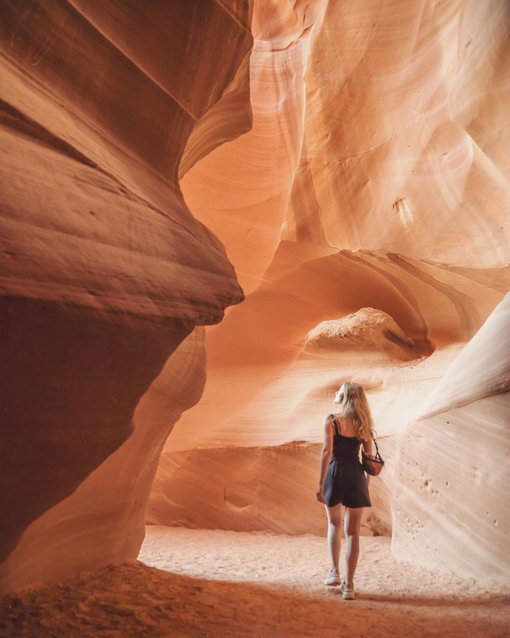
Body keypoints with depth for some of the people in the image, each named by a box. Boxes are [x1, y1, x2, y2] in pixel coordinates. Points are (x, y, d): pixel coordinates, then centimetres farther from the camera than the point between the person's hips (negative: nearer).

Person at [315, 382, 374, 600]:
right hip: (356, 476, 3)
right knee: (352, 531, 10)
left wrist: (320, 483, -13)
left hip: (335, 474, -2)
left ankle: (334, 572, 22)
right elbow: (369, 455, 6)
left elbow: (327, 451, -15)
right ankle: (348, 585, 13)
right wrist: (366, 481, 17)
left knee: (334, 524, 22)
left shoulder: (331, 420, -9)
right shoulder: (362, 423, 5)